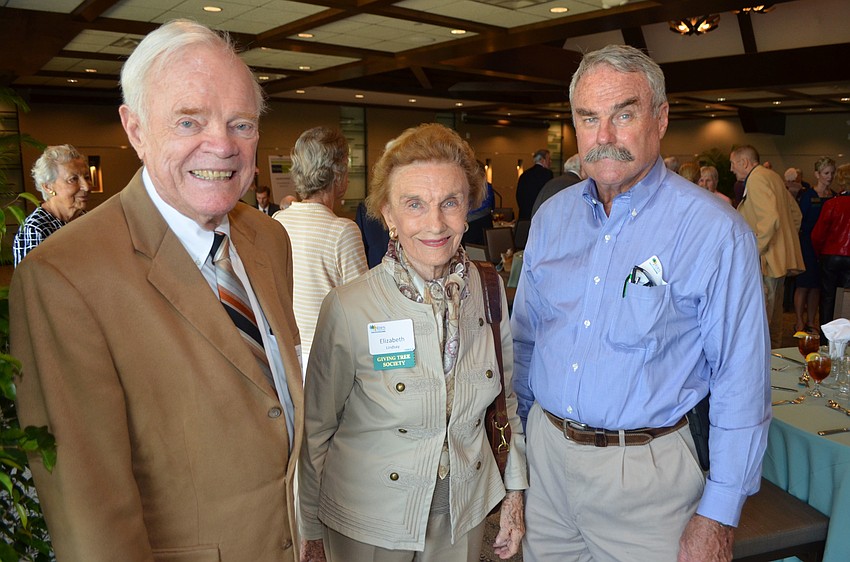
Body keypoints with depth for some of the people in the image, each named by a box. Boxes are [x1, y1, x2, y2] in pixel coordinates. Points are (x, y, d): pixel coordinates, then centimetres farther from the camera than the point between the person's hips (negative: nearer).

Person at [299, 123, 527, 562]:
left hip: (465, 509, 3)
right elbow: (316, 426, -9)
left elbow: (510, 399, 4)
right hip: (370, 518, -3)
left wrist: (515, 491, 6)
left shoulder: (490, 292, -9)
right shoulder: (348, 307, -20)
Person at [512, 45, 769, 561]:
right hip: (545, 451, 5)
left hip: (643, 471, -4)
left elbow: (741, 385, -12)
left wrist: (718, 517, -11)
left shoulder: (715, 231, -15)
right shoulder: (552, 217, 1)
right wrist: (519, 427, 11)